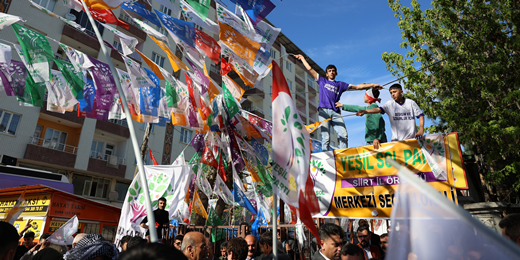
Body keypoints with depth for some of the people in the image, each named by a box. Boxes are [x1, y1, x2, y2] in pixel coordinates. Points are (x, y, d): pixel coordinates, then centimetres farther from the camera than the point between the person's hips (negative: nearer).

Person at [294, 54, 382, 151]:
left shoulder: (340, 84, 27)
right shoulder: (322, 81, 24)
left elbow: (357, 87, 24)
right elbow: (310, 69, 29)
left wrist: (372, 85, 18)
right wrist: (302, 58, 34)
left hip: (335, 112, 2)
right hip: (324, 111, -2)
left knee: (344, 135, -15)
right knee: (325, 137, -15)